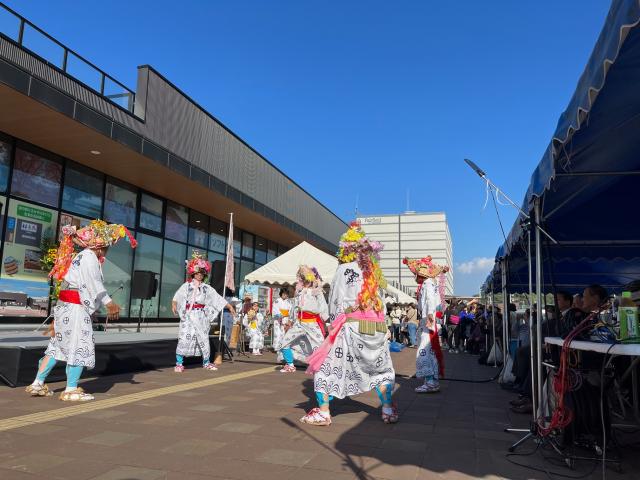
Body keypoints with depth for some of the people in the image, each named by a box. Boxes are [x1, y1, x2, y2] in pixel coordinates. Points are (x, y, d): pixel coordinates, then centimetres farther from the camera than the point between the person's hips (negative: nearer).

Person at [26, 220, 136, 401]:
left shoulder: (80, 256, 19)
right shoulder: (89, 257, -12)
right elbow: (95, 286, -17)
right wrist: (109, 303, -12)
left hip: (64, 305, 10)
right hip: (76, 308, -10)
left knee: (58, 345, 14)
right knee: (79, 347, -2)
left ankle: (37, 384, 20)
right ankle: (71, 390, 3)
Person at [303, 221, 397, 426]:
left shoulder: (345, 269, -1)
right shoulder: (373, 271, 12)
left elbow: (337, 301, -1)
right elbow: (379, 300, 9)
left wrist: (334, 323, 9)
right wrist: (383, 328, 12)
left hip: (352, 327, -5)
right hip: (377, 327, 5)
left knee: (323, 366, 7)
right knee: (381, 369, 25)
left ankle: (323, 413, 5)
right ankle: (388, 410, 23)